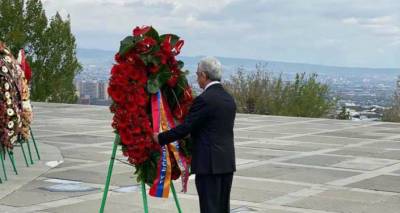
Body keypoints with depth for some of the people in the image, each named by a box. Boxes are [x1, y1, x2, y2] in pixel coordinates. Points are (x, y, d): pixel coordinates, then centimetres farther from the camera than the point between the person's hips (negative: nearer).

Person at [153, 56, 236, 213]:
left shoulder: (204, 99, -14)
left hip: (209, 164, -8)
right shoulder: (229, 99, 12)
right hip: (227, 162, 8)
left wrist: (160, 138, 0)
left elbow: (185, 128, -13)